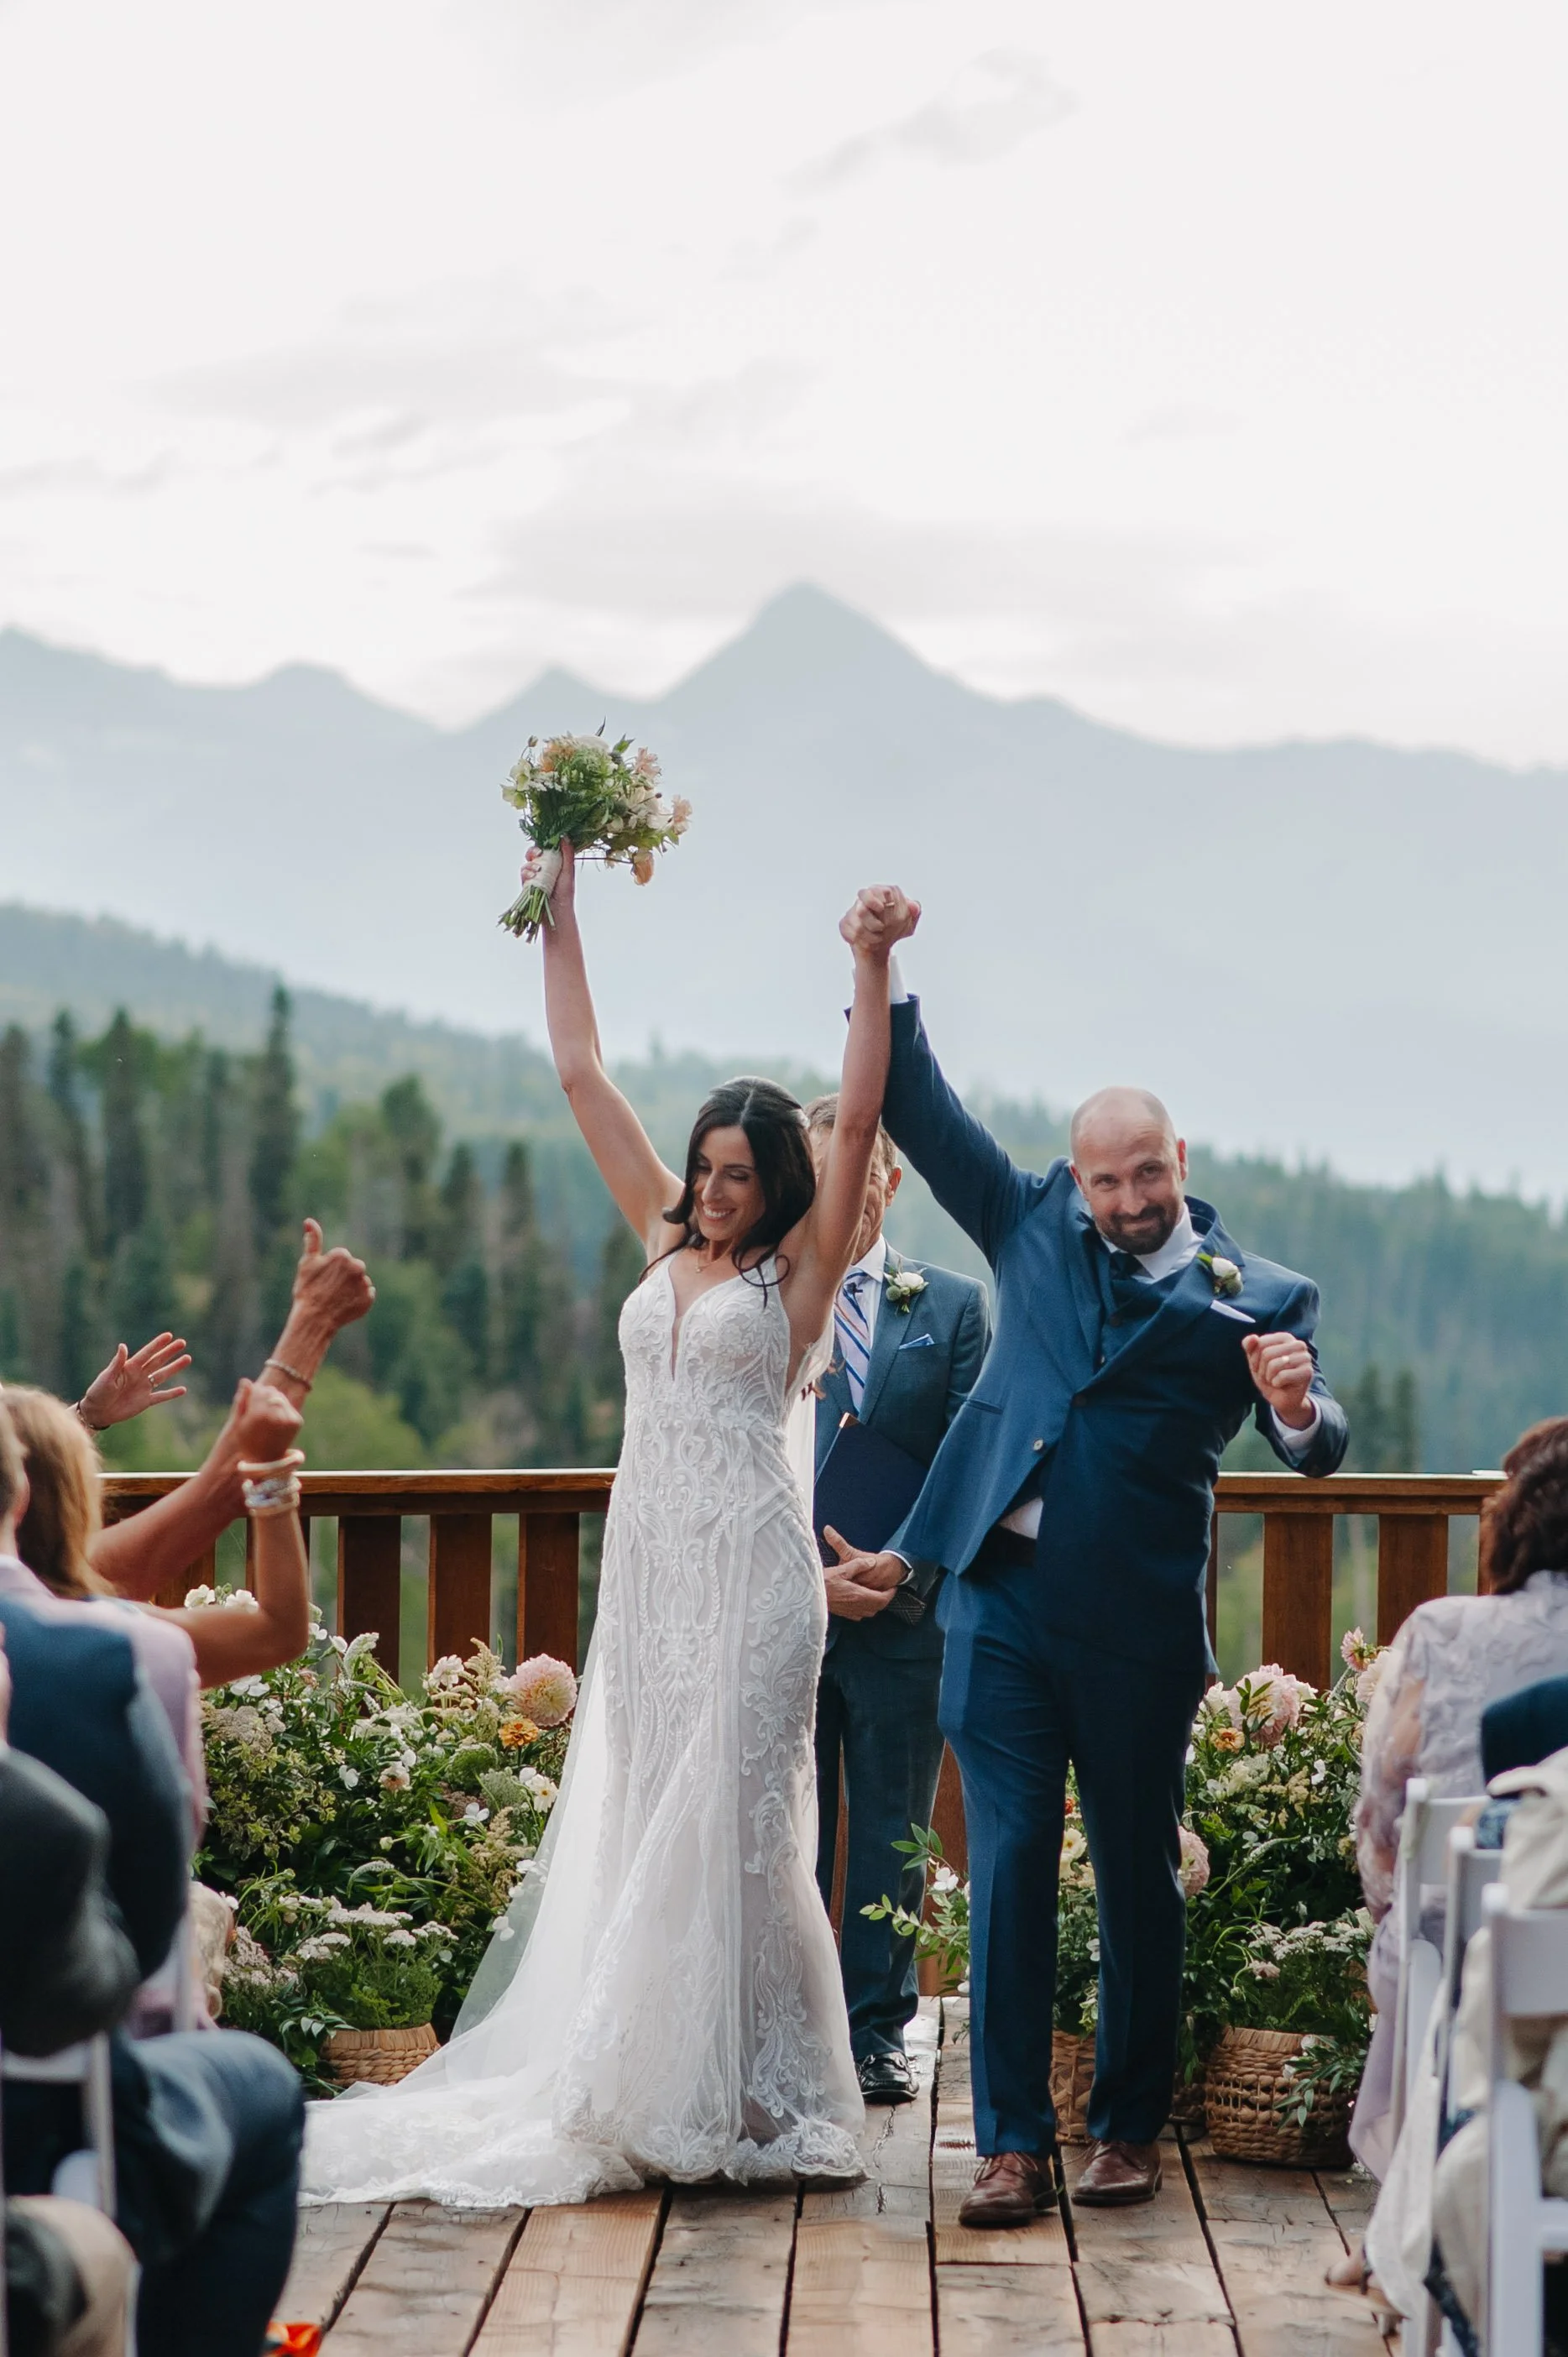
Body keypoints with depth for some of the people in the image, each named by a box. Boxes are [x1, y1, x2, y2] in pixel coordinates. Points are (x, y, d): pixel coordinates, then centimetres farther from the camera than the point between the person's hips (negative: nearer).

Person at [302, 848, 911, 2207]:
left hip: (750, 1570, -5)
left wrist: (873, 968, -20)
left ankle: (750, 2098, 0)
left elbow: (860, 1118, -12)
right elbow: (581, 1074, 13)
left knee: (730, 1824, -6)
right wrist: (562, 910, 10)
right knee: (646, 1824, 6)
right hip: (649, 1562, 5)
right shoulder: (665, 1234, 12)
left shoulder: (801, 1265, 0)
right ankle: (657, 2084, 11)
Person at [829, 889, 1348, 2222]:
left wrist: (1298, 1408, -31)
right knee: (1009, 1872, 0)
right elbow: (921, 1115, 9)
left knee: (1139, 1879, 8)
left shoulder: (1253, 1297, 1)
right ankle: (1014, 2145, 4)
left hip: (1139, 1627, -2)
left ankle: (1131, 2128, 23)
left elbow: (1315, 1451, -7)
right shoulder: (1035, 1230, 9)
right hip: (1001, 1608, 2)